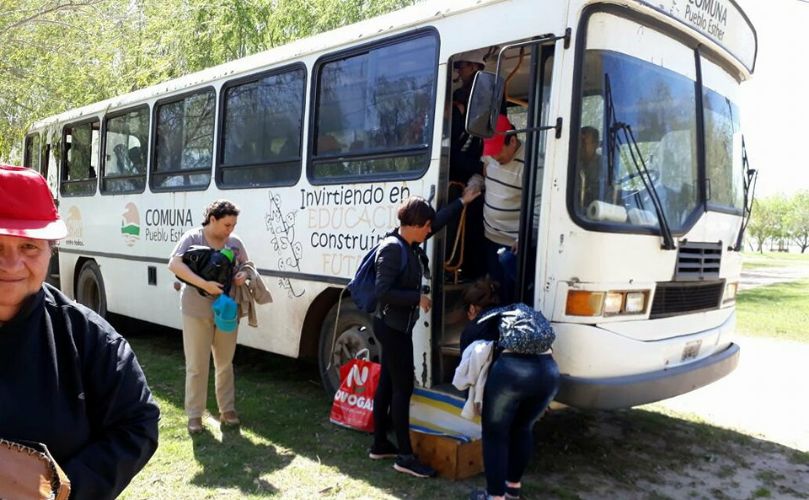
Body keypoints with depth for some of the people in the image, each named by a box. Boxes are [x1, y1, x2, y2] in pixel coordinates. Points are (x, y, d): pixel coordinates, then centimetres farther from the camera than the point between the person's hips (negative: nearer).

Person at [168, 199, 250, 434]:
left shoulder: (235, 241, 5)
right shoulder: (193, 237, -10)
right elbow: (174, 264, -21)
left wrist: (243, 275, -10)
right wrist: (204, 284, -31)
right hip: (197, 311, -4)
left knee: (225, 363, 14)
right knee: (197, 366, 4)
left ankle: (227, 409, 27)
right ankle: (194, 415, 15)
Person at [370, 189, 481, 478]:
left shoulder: (411, 244, 5)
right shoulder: (392, 249, -21)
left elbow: (438, 222, 21)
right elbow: (382, 292, -26)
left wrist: (462, 202, 24)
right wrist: (418, 297, -20)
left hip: (398, 326, 9)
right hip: (391, 327, -9)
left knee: (387, 384, 15)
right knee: (403, 387, -4)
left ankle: (380, 444, 26)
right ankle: (405, 456, 4)